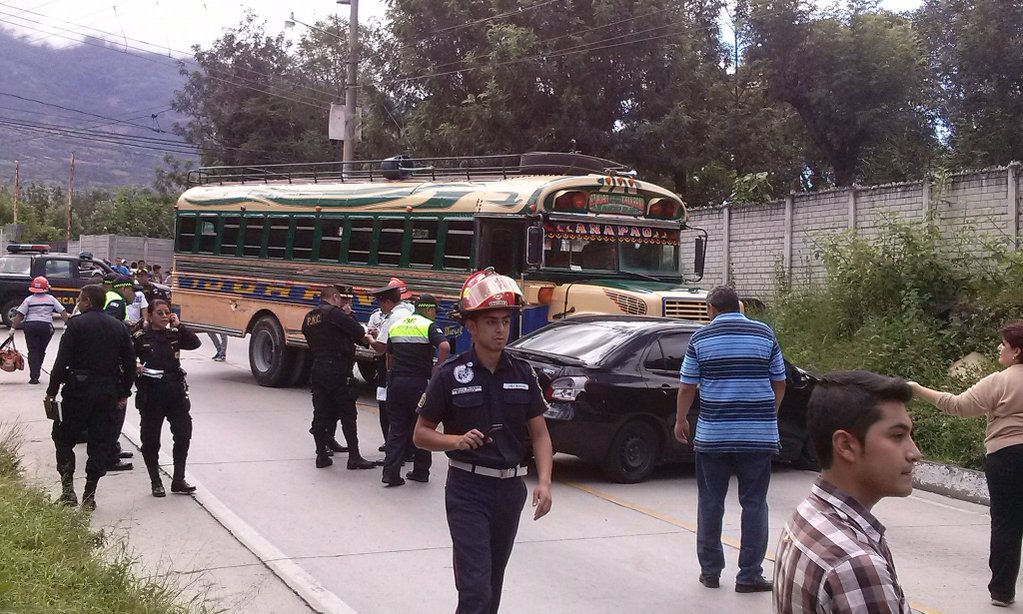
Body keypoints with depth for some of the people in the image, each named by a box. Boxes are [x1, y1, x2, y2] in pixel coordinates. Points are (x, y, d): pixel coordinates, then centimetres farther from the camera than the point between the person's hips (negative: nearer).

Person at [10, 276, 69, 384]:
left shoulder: (29, 299, 3)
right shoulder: (51, 299, 8)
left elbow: (19, 315, -2)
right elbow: (63, 312, 3)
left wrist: (13, 327, 1)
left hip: (30, 326, -1)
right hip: (46, 326, 1)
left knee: (33, 351, 1)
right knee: (41, 351, 15)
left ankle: (34, 377, -7)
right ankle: (36, 373, 18)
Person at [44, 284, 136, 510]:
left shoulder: (76, 324, -6)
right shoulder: (119, 327, 8)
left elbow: (62, 361, -10)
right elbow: (129, 362, 9)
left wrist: (52, 391, -4)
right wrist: (124, 393, 15)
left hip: (78, 390, -4)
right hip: (109, 393, 4)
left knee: (63, 438, 10)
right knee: (101, 441, 8)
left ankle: (67, 487, -1)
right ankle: (89, 495, 8)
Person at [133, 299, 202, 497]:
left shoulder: (174, 334, 6)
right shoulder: (140, 337, -2)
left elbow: (195, 343, -9)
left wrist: (179, 325, -14)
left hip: (175, 392, 3)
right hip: (151, 394, -3)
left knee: (183, 435, 3)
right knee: (150, 440, 4)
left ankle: (178, 480, 15)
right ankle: (156, 483, 18)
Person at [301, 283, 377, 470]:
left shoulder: (309, 318, 13)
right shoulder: (335, 313, -11)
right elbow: (360, 334, -15)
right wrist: (368, 339, 7)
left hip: (317, 369, 7)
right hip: (338, 370, -7)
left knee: (321, 414, 9)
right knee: (348, 415, 0)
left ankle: (322, 455, 12)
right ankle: (354, 457, 2)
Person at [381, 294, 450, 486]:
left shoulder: (395, 326, 13)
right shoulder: (429, 326, -6)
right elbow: (445, 346, -23)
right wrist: (436, 370, -13)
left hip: (396, 382, 4)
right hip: (419, 382, -4)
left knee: (397, 428, 8)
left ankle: (390, 471, -1)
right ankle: (421, 471, 16)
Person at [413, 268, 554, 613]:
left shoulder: (522, 374, 3)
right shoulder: (450, 375, -7)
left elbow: (540, 434, 4)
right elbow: (421, 434, -2)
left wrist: (544, 481, -10)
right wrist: (456, 440, -21)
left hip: (511, 489, 4)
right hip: (468, 489, -4)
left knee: (494, 581, 16)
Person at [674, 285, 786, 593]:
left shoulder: (701, 338, 0)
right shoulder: (765, 334, 3)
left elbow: (688, 386, 1)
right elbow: (779, 383, 7)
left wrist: (681, 420, 15)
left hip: (712, 436, 0)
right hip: (758, 434, 0)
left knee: (710, 502, 11)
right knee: (754, 503, 6)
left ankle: (710, 571, 18)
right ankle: (749, 575, 6)